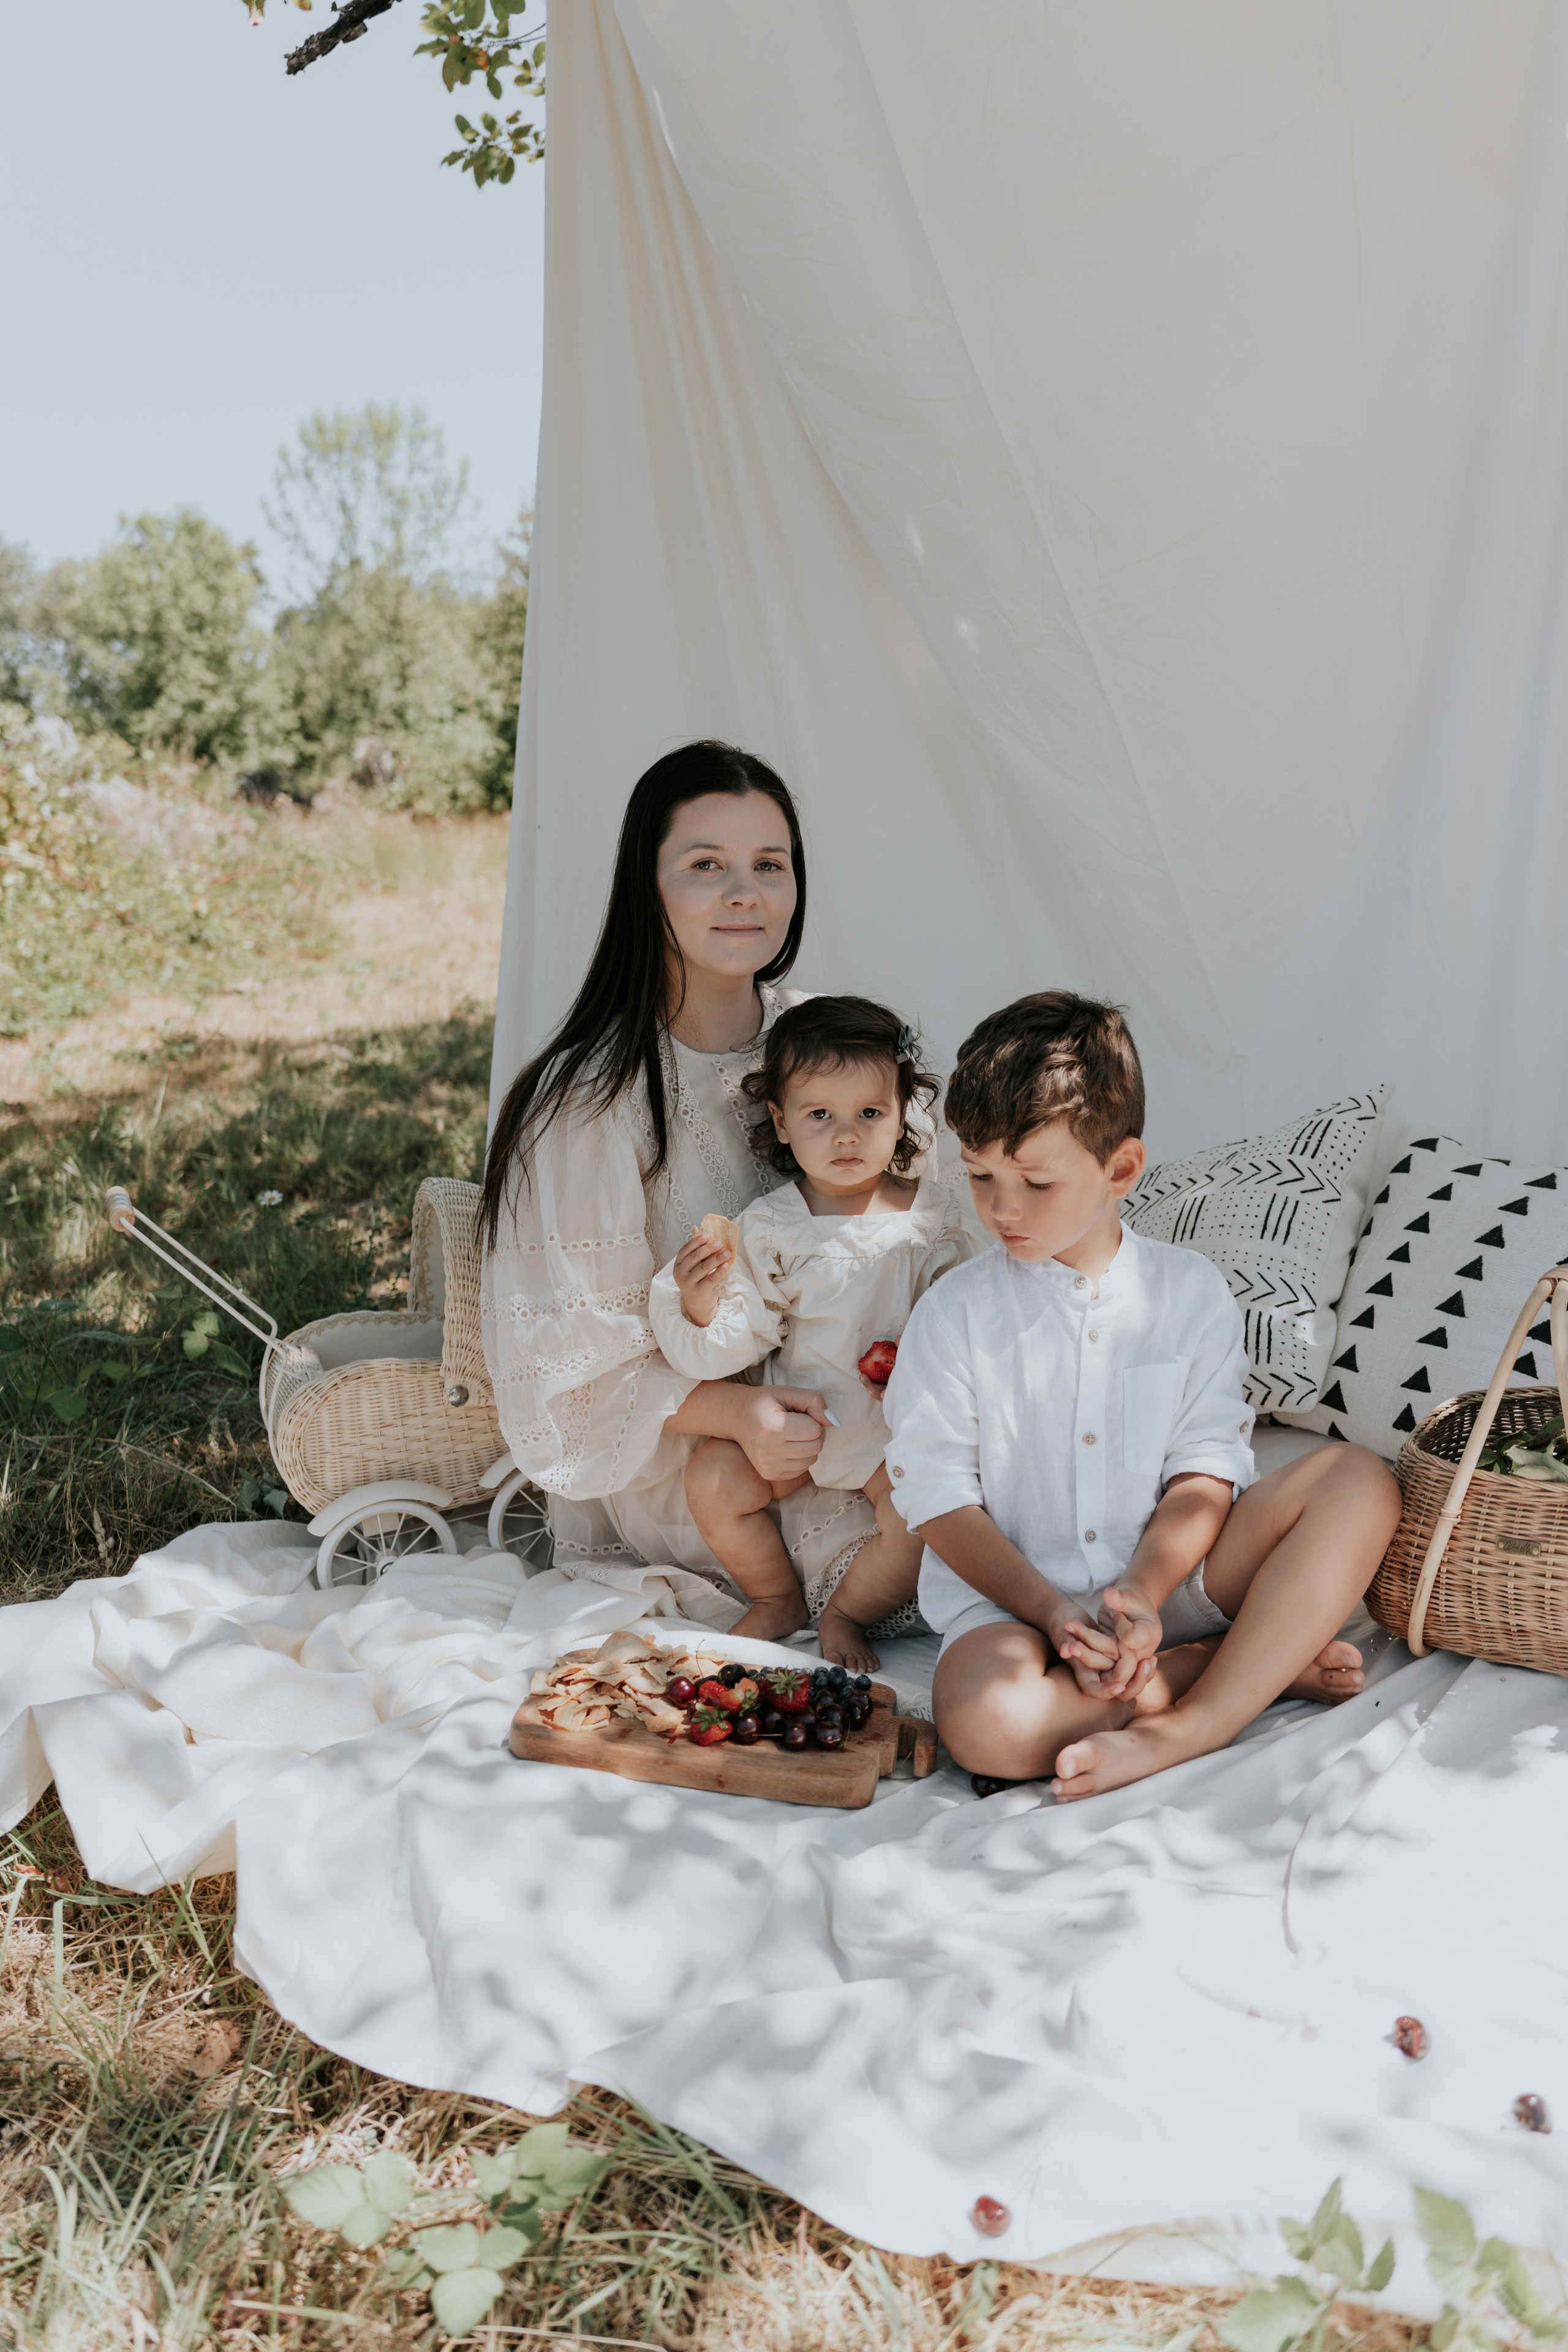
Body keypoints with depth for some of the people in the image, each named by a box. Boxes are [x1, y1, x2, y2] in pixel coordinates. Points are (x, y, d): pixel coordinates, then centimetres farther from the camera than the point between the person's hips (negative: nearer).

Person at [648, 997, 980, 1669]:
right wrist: (701, 1308, -31)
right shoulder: (767, 1227, -7)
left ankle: (845, 1612, 6)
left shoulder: (931, 1218, -5)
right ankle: (778, 1600, 12)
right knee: (711, 1480, -17)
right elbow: (740, 1337, -10)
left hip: (899, 1427, -1)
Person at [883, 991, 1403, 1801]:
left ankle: (1187, 1726, -26)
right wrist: (1051, 1610, -16)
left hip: (1169, 1579, 2)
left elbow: (1207, 1470, -2)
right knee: (983, 1722, -36)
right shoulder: (956, 1310, 0)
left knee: (1357, 1478, -17)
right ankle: (1264, 1661, -16)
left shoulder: (1191, 1291, 4)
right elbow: (937, 1496, -4)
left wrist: (1144, 1594, -20)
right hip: (1009, 1596, -1)